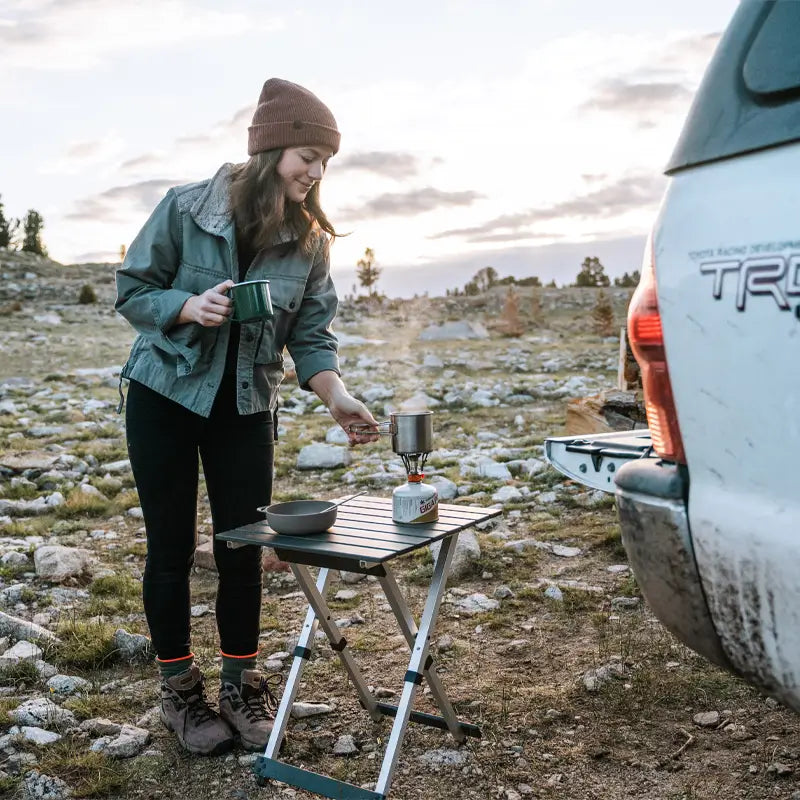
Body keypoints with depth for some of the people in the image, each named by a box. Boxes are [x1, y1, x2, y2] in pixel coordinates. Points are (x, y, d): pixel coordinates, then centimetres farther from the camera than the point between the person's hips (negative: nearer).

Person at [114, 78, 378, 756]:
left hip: (247, 406, 2)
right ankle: (179, 689, 22)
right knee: (172, 546, 5)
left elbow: (312, 335, -6)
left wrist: (338, 398, -23)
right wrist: (190, 307, -26)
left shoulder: (311, 239, -4)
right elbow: (132, 291, -6)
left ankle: (241, 682, 24)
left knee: (243, 547, 4)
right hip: (165, 395, -2)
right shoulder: (186, 209, -13)